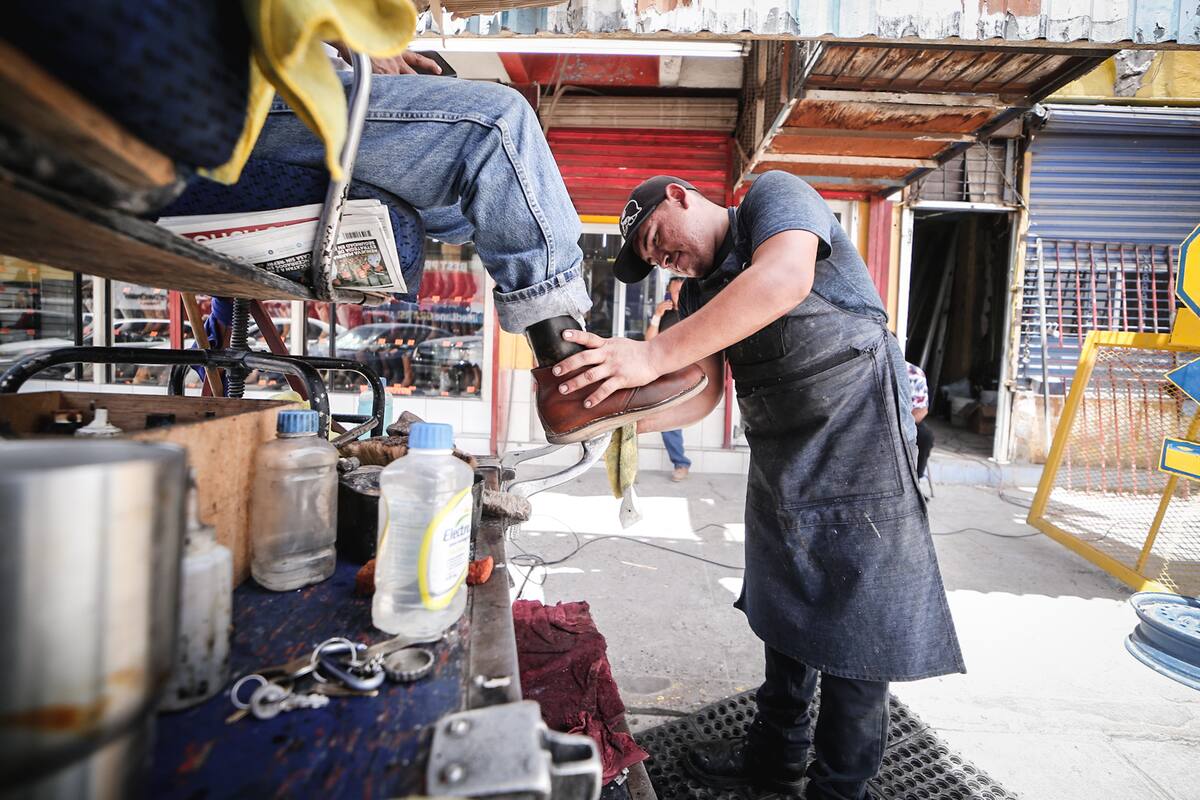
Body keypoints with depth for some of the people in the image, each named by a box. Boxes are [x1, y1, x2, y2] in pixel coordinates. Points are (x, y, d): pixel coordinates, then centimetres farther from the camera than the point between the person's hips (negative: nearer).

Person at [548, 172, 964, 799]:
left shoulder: (774, 195, -8)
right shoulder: (699, 292, 13)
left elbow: (785, 279, -31)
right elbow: (700, 395, 2)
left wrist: (653, 354, -36)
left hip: (858, 443, -8)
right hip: (780, 460, 8)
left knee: (851, 627, 2)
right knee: (786, 610, 18)